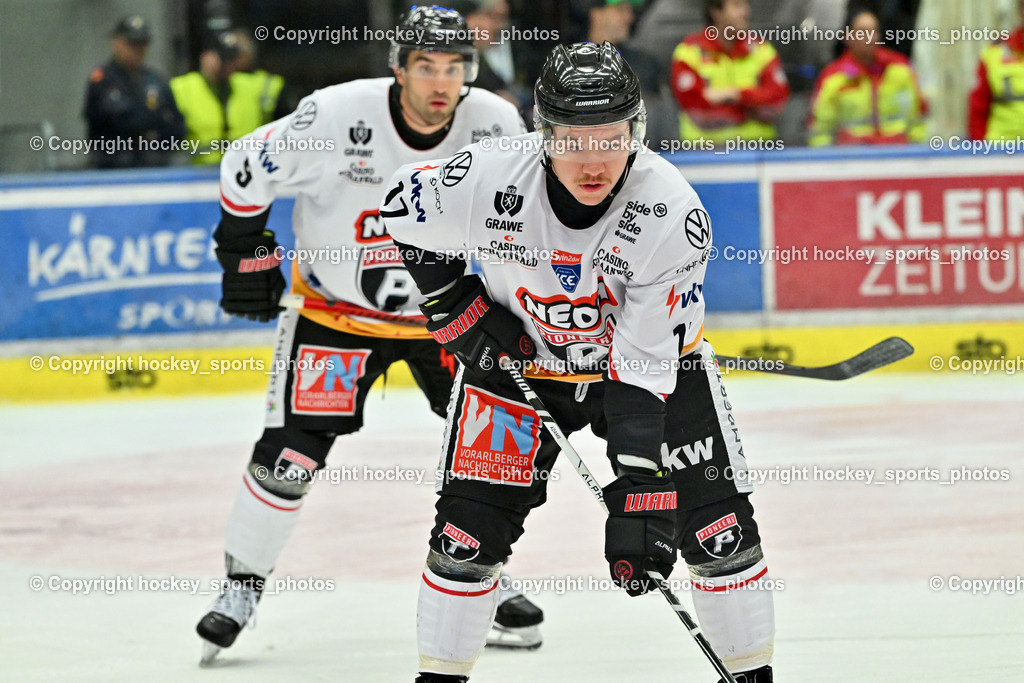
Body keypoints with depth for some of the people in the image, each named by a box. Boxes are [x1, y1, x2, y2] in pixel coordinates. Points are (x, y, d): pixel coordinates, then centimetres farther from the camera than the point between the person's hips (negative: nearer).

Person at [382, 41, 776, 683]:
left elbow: (644, 366, -31)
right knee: (468, 530, -4)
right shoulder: (488, 179, -29)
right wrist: (456, 306, -8)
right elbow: (403, 207, -5)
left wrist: (638, 495, -35)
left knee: (717, 528, -7)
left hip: (656, 360, -1)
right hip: (516, 358, 1)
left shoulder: (673, 215, -32)